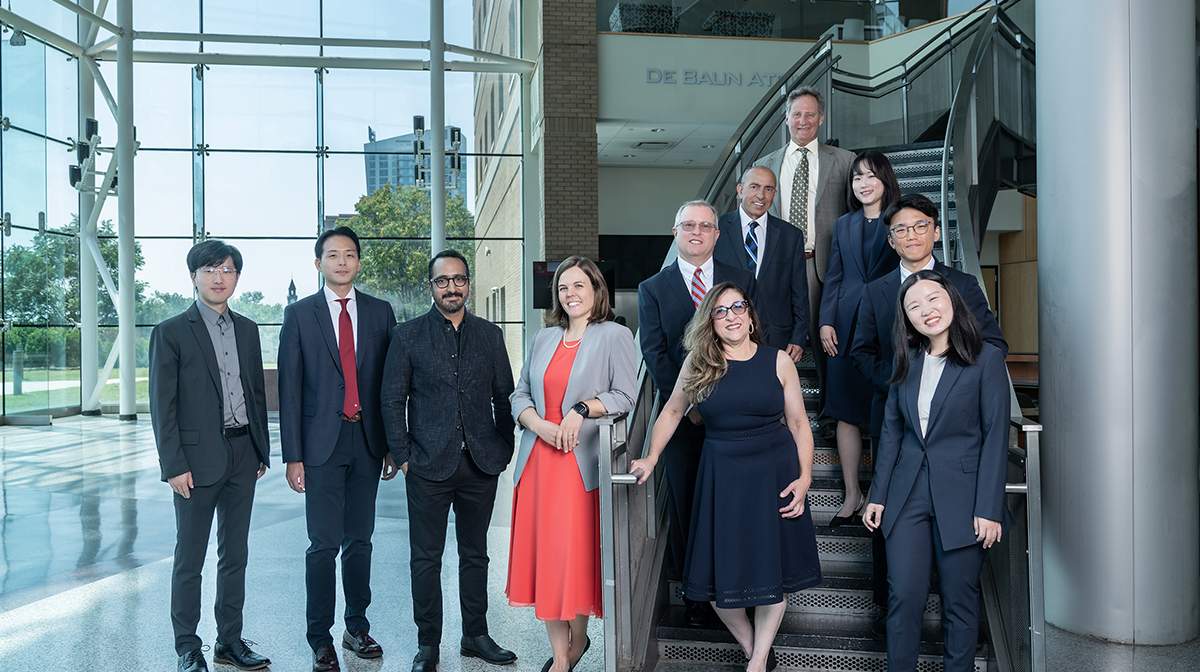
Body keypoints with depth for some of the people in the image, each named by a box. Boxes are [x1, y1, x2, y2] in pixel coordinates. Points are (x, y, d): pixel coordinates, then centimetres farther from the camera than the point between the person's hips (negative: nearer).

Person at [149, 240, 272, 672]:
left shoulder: (247, 330, 11)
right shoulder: (170, 333, -4)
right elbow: (162, 405, -7)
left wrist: (262, 451, 10)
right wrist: (174, 465, -12)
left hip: (243, 456, 5)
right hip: (198, 459, -5)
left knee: (235, 555, 13)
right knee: (189, 560, 5)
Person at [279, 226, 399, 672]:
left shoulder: (380, 312, 8)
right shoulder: (299, 314, 2)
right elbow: (290, 389, -1)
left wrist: (393, 444, 5)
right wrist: (293, 456, -6)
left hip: (367, 442, 3)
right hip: (322, 442, -2)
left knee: (360, 540, 12)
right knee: (324, 544, -1)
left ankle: (357, 627, 25)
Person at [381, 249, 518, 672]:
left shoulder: (490, 335, 8)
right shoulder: (407, 336, 2)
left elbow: (505, 396, 10)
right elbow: (392, 400, 1)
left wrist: (504, 450, 4)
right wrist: (403, 457, -4)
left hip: (481, 464, 2)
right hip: (429, 466, -2)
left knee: (475, 554, 13)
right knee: (426, 558, 5)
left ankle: (476, 636, 26)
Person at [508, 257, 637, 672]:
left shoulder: (614, 336, 1)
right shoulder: (544, 338, 16)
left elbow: (626, 395, -7)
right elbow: (520, 395, 13)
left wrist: (582, 410, -19)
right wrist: (538, 424, -5)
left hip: (582, 463, -4)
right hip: (538, 460, 5)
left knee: (577, 553, 0)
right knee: (544, 553, 5)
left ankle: (578, 638, 26)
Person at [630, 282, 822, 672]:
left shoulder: (778, 361, 0)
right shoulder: (699, 363, 1)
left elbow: (798, 424, 2)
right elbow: (673, 410, 12)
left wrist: (804, 477, -7)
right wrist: (651, 458, 5)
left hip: (774, 474, 0)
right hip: (721, 476, 1)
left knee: (772, 571, 6)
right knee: (719, 577, 2)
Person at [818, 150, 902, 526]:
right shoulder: (844, 225, 14)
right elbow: (833, 277, 13)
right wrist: (825, 322, 2)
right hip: (846, 327, 4)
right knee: (846, 412, 4)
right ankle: (852, 495, 14)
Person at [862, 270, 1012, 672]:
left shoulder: (986, 358, -5)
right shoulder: (907, 361, 8)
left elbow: (995, 437, -7)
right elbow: (891, 430, 10)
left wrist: (989, 508, -12)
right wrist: (878, 496, 7)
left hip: (961, 498, -3)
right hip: (908, 495, 3)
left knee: (959, 600, 8)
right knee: (904, 595, 4)